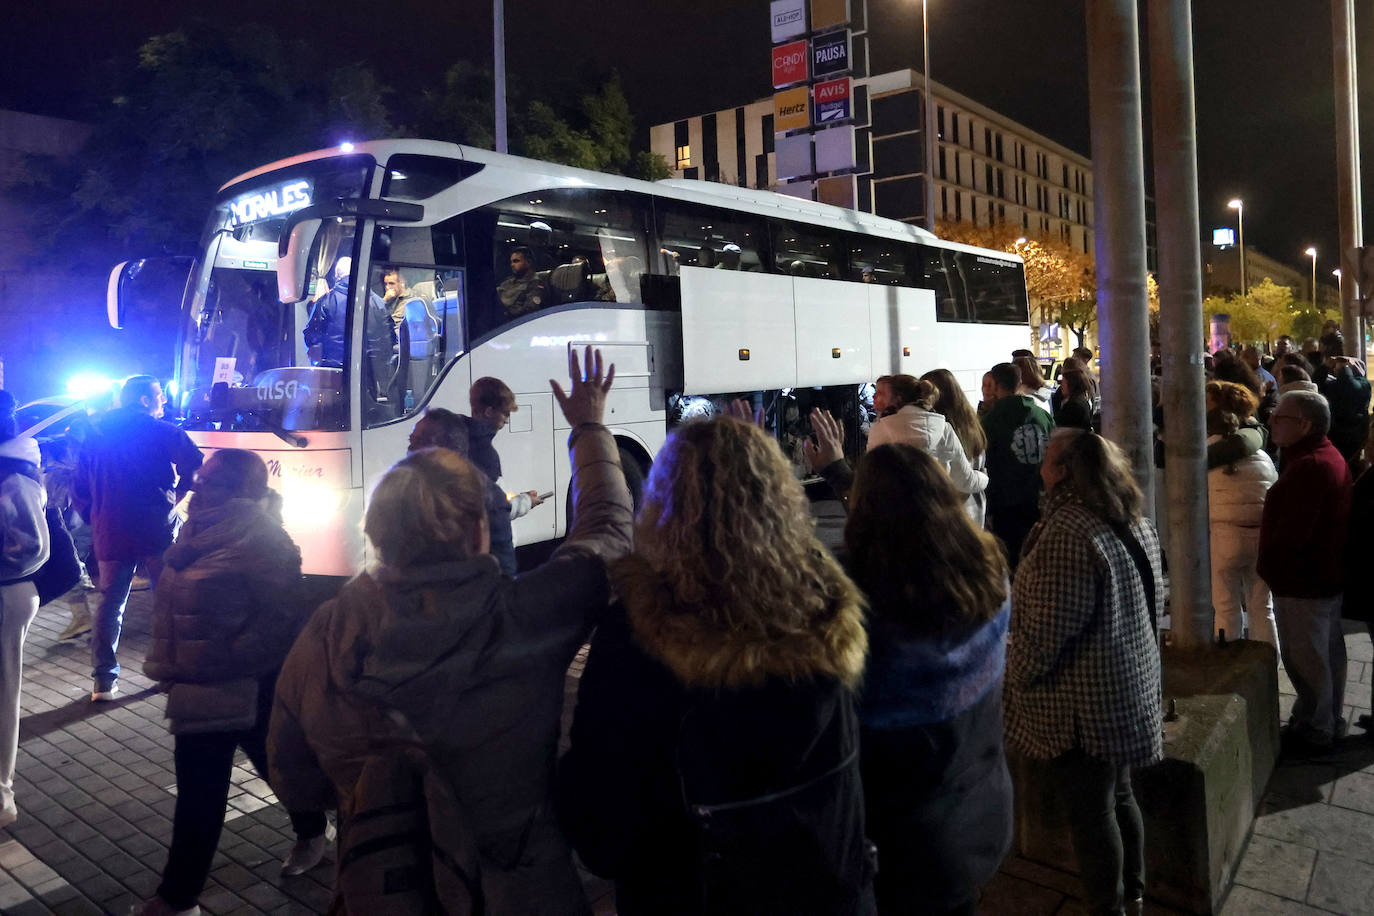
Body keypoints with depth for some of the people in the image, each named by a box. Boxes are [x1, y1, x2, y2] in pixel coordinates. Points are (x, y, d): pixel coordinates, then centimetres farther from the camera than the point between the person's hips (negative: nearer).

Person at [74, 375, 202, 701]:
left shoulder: (95, 438, 13)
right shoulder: (164, 433, -4)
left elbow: (80, 491, 14)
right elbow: (194, 467, -17)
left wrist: (97, 521, 20)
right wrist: (175, 497, -1)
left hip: (110, 536, 4)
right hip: (157, 532, -4)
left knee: (109, 604, 8)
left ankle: (103, 680, 5)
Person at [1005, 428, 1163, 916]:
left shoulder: (1068, 533, -27)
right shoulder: (1135, 522, 2)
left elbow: (1045, 633, -25)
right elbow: (1153, 598, 14)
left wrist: (1015, 675, -8)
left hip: (1082, 705, -9)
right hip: (1130, 688, 9)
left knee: (1091, 812, 7)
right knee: (1118, 796, 24)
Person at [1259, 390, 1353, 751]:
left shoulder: (1308, 467, -26)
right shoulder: (1331, 457, 8)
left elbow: (1291, 531, -27)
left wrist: (1267, 567, -10)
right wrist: (1273, 565, 13)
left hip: (1301, 582, -10)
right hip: (1328, 576, 10)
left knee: (1304, 658, 3)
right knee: (1329, 651, 20)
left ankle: (1312, 730, 15)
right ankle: (1330, 720, 35)